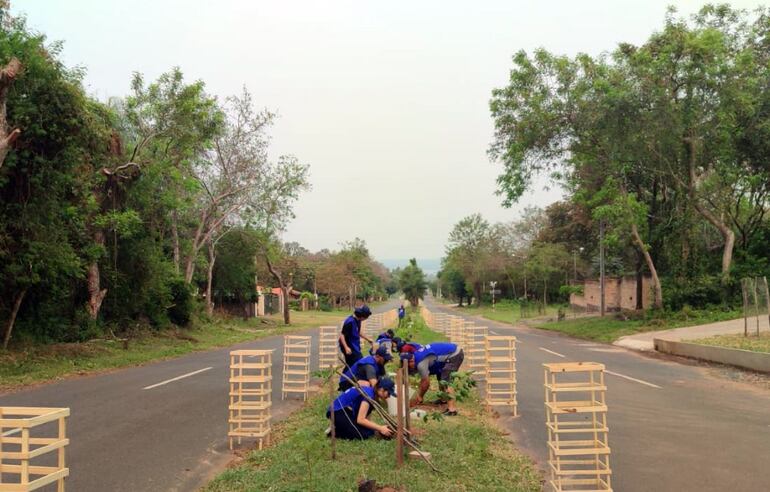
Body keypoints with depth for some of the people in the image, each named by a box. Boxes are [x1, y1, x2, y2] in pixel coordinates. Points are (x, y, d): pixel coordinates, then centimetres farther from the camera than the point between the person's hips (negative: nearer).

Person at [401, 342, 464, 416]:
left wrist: (419, 397, 4)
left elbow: (426, 383, -10)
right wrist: (419, 395, 17)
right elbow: (423, 380, 16)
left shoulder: (421, 363, -21)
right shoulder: (417, 355, 8)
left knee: (445, 382, -16)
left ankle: (452, 408, -23)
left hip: (454, 355, -11)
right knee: (440, 376, 26)